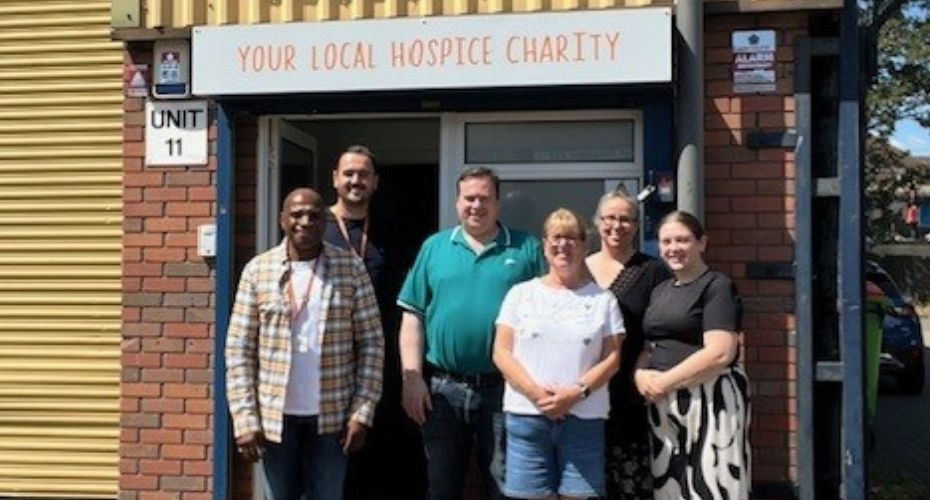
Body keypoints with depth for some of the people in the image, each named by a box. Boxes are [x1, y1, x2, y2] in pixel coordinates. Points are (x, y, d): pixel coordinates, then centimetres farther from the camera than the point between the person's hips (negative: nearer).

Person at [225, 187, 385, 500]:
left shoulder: (351, 269, -1)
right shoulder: (258, 270, -1)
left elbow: (371, 342, -1)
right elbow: (239, 348, -1)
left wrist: (363, 411, -6)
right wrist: (245, 418, -7)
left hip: (331, 415, 0)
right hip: (275, 415, 1)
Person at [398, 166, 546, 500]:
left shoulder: (526, 248, 3)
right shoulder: (434, 246, 7)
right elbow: (412, 316, 5)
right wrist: (412, 377, -3)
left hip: (505, 387, -1)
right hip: (442, 387, 2)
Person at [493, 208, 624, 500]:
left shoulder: (602, 299, 9)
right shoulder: (521, 293, 9)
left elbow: (612, 358, 3)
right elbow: (501, 352, 2)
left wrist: (577, 392, -12)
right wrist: (535, 393, -12)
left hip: (583, 418, 0)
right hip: (527, 415, 0)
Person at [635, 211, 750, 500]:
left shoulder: (717, 286, -7)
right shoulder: (660, 291, 17)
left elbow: (720, 353, -18)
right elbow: (648, 345, 20)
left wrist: (664, 382, -15)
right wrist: (641, 374, -2)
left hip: (709, 400, -8)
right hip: (664, 405, 8)